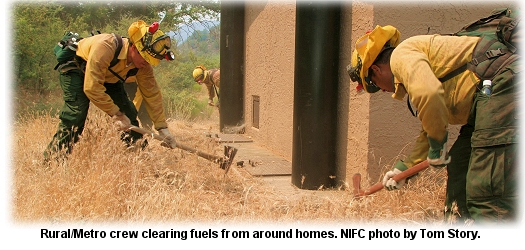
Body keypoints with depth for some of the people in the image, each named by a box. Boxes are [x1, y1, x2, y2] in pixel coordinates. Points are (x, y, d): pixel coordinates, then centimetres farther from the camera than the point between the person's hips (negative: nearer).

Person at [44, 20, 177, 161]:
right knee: (76, 114, -25)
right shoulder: (105, 47, -41)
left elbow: (152, 94, -12)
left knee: (129, 114, -4)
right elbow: (92, 88, -39)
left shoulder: (143, 65, -20)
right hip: (76, 69, -6)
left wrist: (162, 128, -13)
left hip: (108, 76, 6)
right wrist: (116, 113, -33)